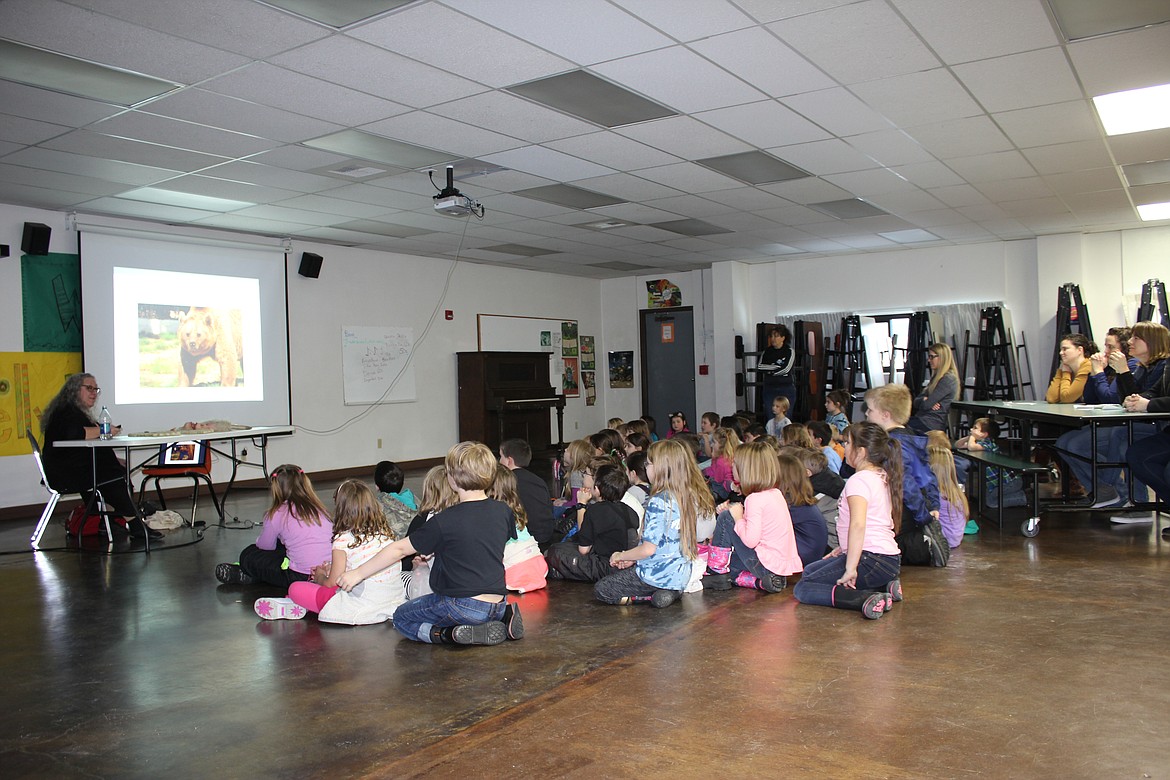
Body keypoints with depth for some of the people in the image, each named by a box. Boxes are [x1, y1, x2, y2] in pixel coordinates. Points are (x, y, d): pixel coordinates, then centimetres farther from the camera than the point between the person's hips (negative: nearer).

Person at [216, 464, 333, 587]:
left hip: (302, 577, -6)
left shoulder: (277, 515, -6)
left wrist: (259, 541, 33)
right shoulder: (317, 508, 7)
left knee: (248, 555, 14)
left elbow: (264, 546, 8)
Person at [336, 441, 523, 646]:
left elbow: (400, 549, -5)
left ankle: (449, 634, -8)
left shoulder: (444, 522, -13)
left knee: (402, 618, 15)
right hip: (498, 604, 5)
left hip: (462, 605, -5)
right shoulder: (503, 512, 1)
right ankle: (504, 617, 8)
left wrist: (358, 573, 7)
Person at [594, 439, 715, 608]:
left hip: (658, 575, -8)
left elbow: (649, 548, -22)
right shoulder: (690, 497, 2)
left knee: (600, 590, 7)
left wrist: (621, 556, -3)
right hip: (681, 576, 8)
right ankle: (668, 593, 7)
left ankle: (644, 598, -6)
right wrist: (632, 558, 12)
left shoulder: (659, 502, -23)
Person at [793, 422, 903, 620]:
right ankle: (884, 587, 9)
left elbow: (858, 524, -29)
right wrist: (845, 549, 20)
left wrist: (850, 568, -27)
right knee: (809, 571, 23)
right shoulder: (882, 477, 15)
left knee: (802, 589, -10)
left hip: (871, 559, -10)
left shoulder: (858, 480, -15)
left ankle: (867, 600, -26)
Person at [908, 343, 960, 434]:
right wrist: (924, 400, -7)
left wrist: (926, 401, 8)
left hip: (933, 424, -9)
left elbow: (926, 405, -15)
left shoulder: (948, 379, -10)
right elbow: (916, 401, 15)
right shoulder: (937, 377, 22)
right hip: (923, 419, 9)